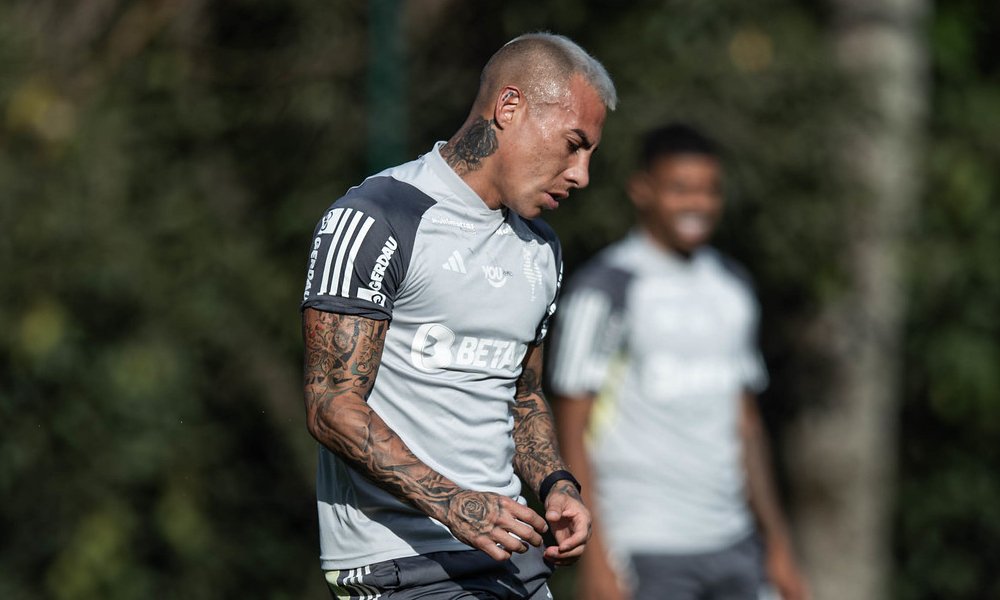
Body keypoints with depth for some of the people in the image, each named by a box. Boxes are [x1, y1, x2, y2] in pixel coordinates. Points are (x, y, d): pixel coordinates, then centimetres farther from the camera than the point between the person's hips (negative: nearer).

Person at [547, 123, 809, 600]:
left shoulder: (730, 285, 15)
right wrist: (595, 556, -16)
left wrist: (777, 543, 17)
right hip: (644, 554, -7)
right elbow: (573, 432, -9)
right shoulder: (603, 288, -6)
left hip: (730, 544, 7)